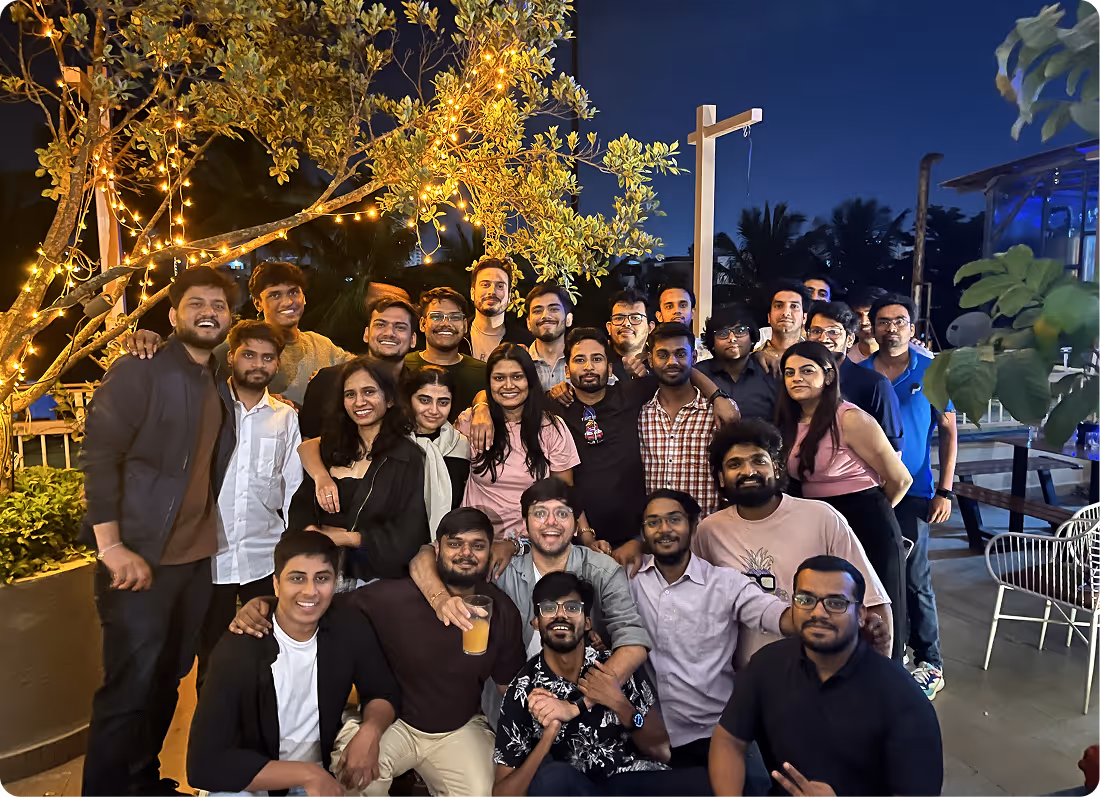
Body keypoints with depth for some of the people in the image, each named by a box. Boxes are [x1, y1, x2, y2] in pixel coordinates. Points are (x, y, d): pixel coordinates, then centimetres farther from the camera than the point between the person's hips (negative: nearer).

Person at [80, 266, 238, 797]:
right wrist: (112, 546, -18)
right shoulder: (138, 370, -8)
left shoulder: (221, 387, 12)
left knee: (167, 680, 16)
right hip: (140, 557, -6)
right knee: (129, 687, 1)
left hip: (198, 556, 6)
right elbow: (99, 458, -13)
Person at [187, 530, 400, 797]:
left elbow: (384, 692, 1)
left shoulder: (350, 627, -12)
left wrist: (370, 730, -20)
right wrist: (307, 774, -26)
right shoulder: (239, 649, -22)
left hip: (319, 772, 4)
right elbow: (204, 763, -24)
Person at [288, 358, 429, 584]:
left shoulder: (408, 458, -3)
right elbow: (300, 508, 6)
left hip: (376, 575, -3)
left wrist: (344, 537, -8)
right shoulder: (332, 447, 11)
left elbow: (407, 536, -7)